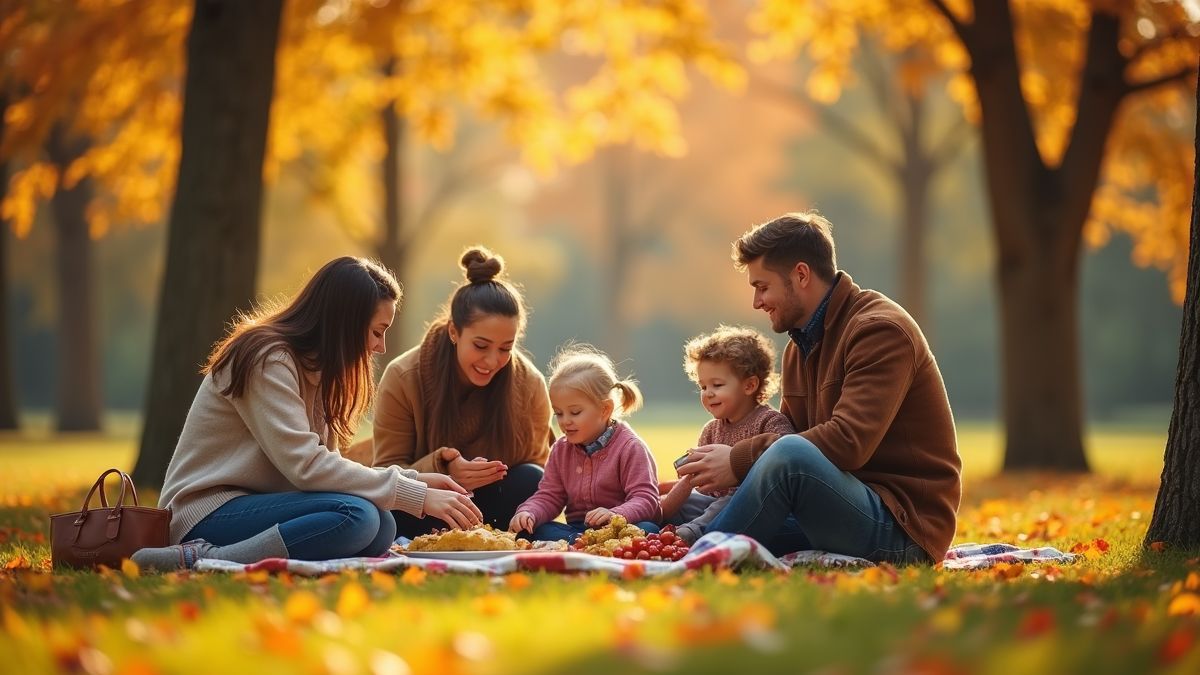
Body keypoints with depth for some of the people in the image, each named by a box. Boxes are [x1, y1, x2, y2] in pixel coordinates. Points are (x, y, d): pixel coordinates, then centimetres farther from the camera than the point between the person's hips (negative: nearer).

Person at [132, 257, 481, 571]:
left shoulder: (309, 366, 15)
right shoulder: (267, 361, -14)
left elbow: (324, 463, 12)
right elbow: (307, 467, -23)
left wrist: (413, 478, -1)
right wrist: (417, 495, -21)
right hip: (208, 515, -10)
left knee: (380, 529, -16)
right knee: (357, 515, -29)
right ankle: (206, 560, -25)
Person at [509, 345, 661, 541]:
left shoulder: (630, 447, -7)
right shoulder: (561, 450, 12)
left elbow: (645, 500, -15)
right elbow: (548, 496, 12)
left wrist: (614, 515, -35)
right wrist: (527, 513, -11)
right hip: (577, 528, 5)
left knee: (648, 530, -37)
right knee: (531, 531, -19)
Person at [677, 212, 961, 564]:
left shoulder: (881, 330, -13)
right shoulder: (800, 346, 17)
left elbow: (848, 441, -25)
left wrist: (740, 461, -24)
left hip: (904, 527, -9)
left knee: (791, 454, -34)